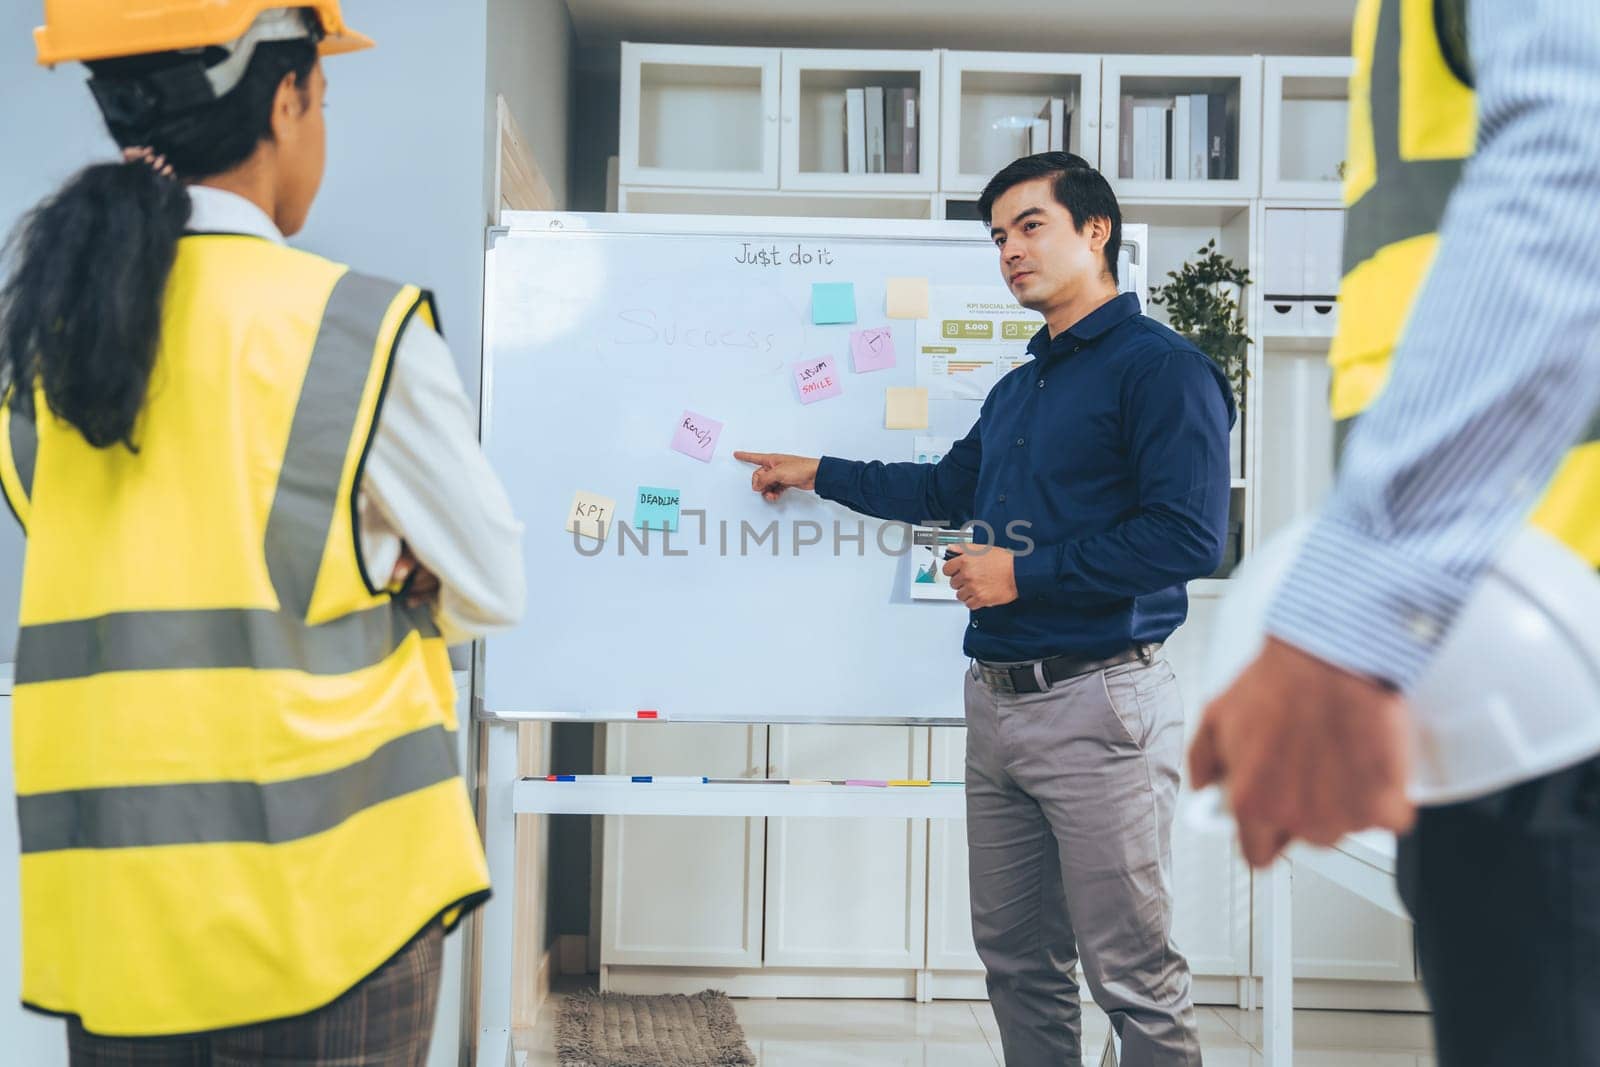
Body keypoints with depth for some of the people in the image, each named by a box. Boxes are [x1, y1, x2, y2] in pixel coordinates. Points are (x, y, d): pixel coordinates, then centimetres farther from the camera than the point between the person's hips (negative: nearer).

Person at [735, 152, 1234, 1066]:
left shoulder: (1159, 367, -9)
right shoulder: (1020, 387, 20)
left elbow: (1190, 537, -19)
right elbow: (950, 488, 35)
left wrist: (1027, 572, -15)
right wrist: (819, 473, 34)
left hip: (1100, 702, -9)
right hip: (998, 699, 9)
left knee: (1136, 977, -5)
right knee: (1018, 959, 15)